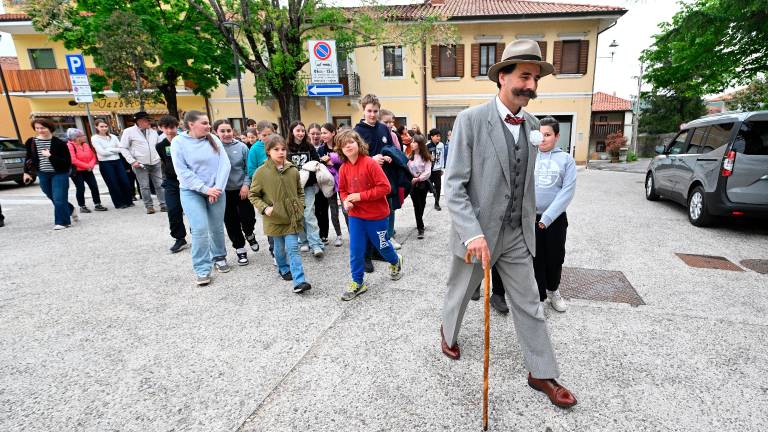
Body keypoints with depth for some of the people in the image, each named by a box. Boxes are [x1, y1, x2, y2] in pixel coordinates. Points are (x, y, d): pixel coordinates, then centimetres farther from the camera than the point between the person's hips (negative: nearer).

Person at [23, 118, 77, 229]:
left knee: (59, 199, -6)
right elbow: (28, 158, 15)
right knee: (53, 198, 14)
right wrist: (26, 172, 12)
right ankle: (71, 210, 37)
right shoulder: (31, 142, 1)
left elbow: (67, 161, -15)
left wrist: (50, 156, -24)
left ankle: (62, 221, 7)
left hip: (59, 174, -5)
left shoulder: (59, 143, -13)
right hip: (43, 175, 5)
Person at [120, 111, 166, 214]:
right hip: (140, 164, -3)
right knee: (145, 186, 2)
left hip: (155, 163, 3)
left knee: (160, 185, 3)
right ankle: (149, 206, 11)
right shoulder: (129, 131, -2)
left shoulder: (153, 131, 9)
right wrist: (132, 161, -10)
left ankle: (164, 205, 9)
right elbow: (123, 148, -2)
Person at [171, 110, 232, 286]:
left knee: (217, 228, 9)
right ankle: (202, 269, 1)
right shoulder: (179, 142, -6)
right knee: (200, 229, -11)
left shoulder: (213, 140, 2)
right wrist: (205, 189, -16)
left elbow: (224, 164, -4)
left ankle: (219, 257, 31)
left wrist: (218, 188, -13)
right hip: (191, 192, -3)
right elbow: (182, 171, -11)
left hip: (216, 191, 3)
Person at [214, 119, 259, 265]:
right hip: (224, 192, 1)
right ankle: (240, 248, 25)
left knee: (248, 218, -1)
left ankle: (249, 235, 34)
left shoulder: (241, 146, -4)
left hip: (242, 190, 0)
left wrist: (246, 184, -10)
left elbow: (248, 168, -1)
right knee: (231, 222, 8)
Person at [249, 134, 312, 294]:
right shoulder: (261, 172, -8)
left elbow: (300, 192, 13)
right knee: (280, 248, 15)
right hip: (274, 218, -1)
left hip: (292, 217, 1)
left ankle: (299, 281, -2)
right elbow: (253, 195, 0)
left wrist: (300, 207, 1)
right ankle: (284, 269, 41)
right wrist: (264, 208, -14)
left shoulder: (293, 170, -1)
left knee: (293, 248, -1)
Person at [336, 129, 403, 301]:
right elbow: (342, 190, 12)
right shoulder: (343, 168, -2)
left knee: (381, 245, 16)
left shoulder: (370, 163, -17)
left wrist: (361, 196, -21)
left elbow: (384, 187, -20)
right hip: (355, 216, 4)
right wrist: (346, 201, -10)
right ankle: (357, 283, 22)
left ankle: (395, 261, 48)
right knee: (356, 251, 5)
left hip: (377, 215, -4)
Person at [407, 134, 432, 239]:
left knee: (422, 205, 12)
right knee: (417, 206, -1)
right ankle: (420, 228, 4)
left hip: (423, 183, 0)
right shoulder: (410, 156, 1)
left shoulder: (426, 157, -3)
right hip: (413, 183, 0)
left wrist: (418, 178, -20)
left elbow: (428, 172, -10)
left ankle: (420, 223, 33)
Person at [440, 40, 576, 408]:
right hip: (477, 233, -5)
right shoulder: (470, 120, -14)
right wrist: (472, 234, -26)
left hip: (517, 234, 5)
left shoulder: (533, 125, 5)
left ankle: (542, 373, 31)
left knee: (529, 305, 13)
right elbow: (454, 185, -18)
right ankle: (448, 333, 47)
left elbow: (528, 184, 14)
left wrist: (530, 223, 17)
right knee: (460, 293, 17)